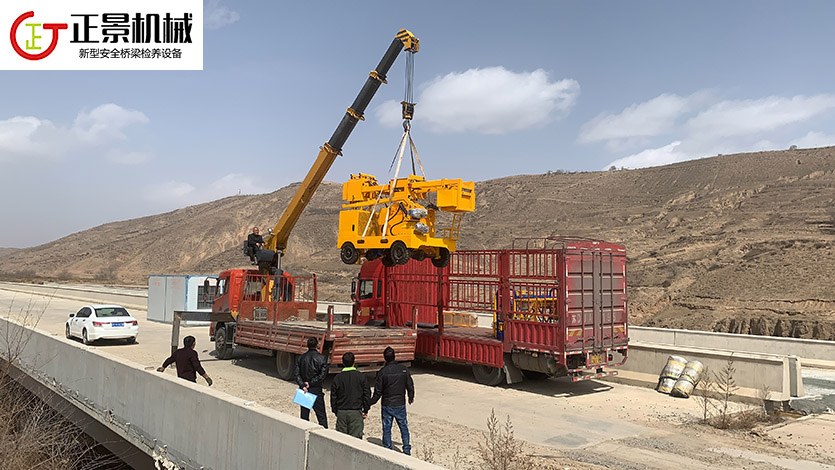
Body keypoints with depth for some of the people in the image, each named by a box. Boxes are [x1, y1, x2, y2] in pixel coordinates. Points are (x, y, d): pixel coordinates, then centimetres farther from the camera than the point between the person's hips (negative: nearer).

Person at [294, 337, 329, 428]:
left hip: (304, 390, 3)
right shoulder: (322, 358, -6)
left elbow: (297, 374, -4)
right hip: (316, 390, -3)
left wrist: (302, 385, -12)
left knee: (304, 416, 12)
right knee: (321, 416, 2)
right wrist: (311, 383, -10)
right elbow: (323, 374, -12)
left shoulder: (301, 358, 4)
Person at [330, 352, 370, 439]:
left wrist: (335, 411, 18)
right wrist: (365, 410, 9)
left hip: (341, 412, 2)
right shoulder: (360, 376, -2)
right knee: (356, 437, 0)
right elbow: (367, 395, 0)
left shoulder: (337, 378, 1)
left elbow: (333, 396, 6)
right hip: (356, 412, -2)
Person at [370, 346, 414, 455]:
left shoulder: (382, 372, -13)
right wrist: (411, 398, 22)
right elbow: (410, 386, 4)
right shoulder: (403, 369, -6)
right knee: (404, 427, 15)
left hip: (387, 406, -2)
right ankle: (407, 450, 18)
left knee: (387, 428, 10)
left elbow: (378, 392, -8)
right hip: (400, 404, 2)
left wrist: (370, 402, 7)